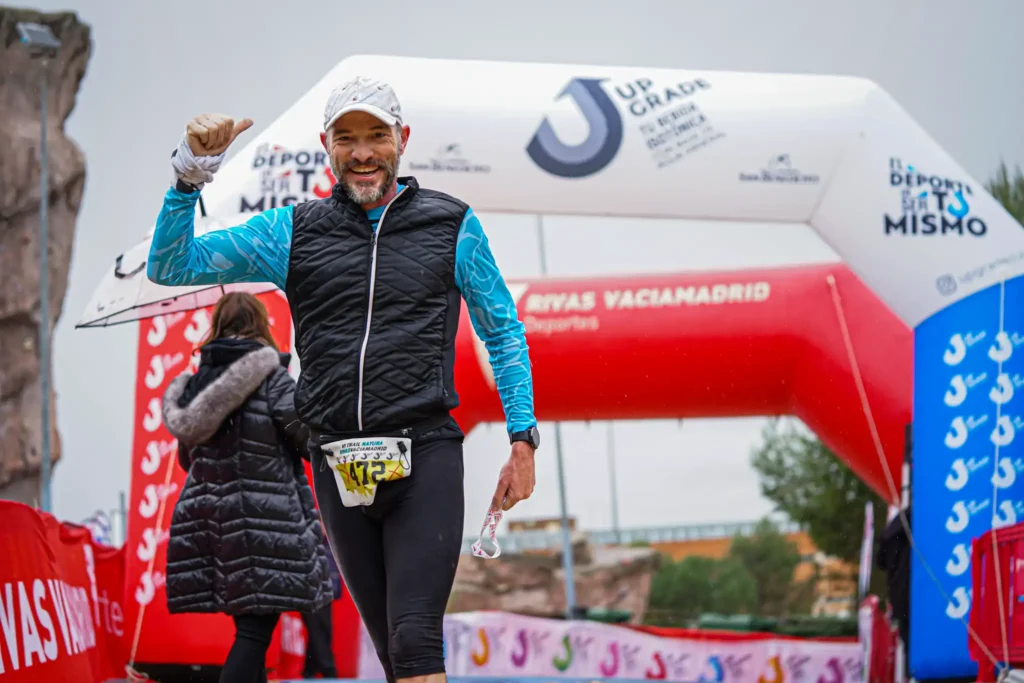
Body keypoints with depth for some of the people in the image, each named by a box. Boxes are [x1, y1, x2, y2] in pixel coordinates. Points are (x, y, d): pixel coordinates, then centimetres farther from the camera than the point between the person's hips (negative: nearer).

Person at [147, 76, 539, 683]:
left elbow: (504, 332, 15)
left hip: (426, 457, -3)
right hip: (339, 467, 3)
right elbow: (170, 266, 6)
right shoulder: (294, 232, 10)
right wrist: (191, 173, -9)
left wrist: (523, 440, 7)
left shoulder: (451, 225, 8)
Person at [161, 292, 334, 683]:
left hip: (210, 515, 6)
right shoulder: (272, 379, -7)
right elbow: (310, 441, -12)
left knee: (248, 623, 15)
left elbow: (186, 458, 17)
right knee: (256, 627, -8)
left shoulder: (194, 386, 10)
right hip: (266, 518, -6)